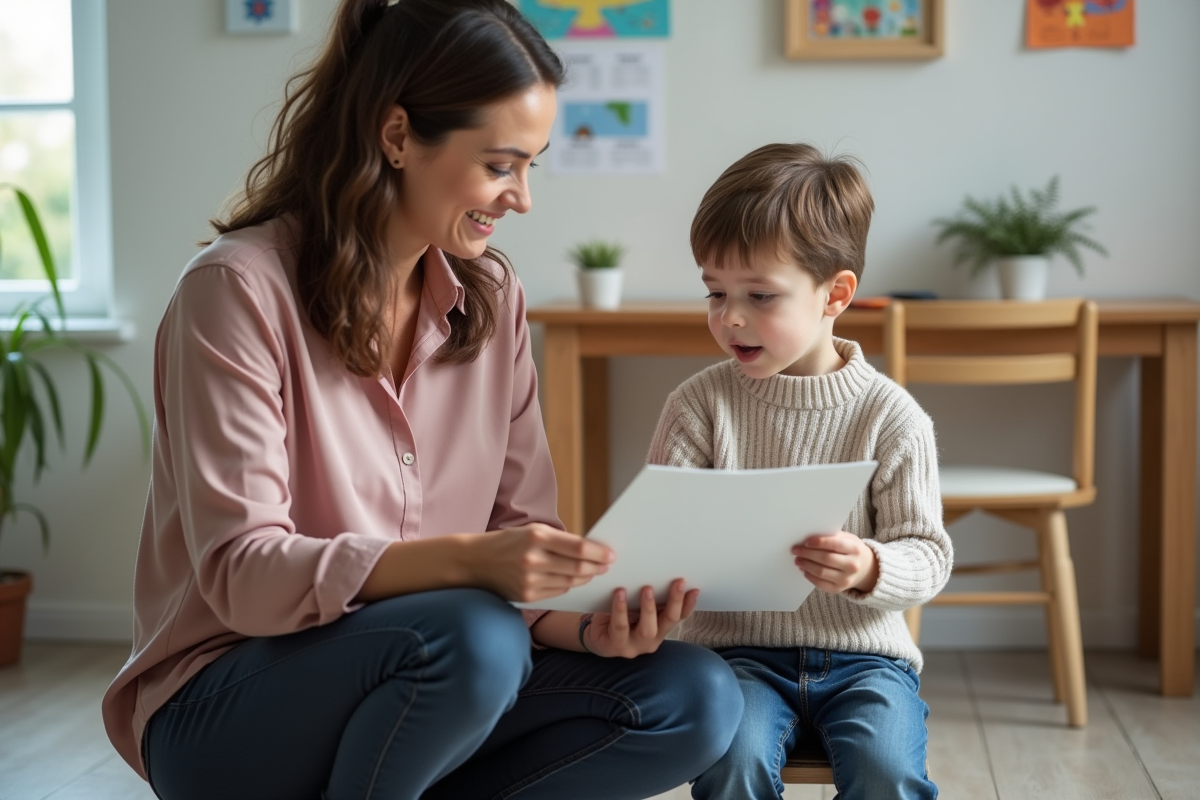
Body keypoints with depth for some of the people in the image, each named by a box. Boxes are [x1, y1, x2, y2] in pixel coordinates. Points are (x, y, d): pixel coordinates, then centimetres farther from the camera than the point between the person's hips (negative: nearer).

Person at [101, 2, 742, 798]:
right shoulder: (240, 290, -14)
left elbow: (520, 531, 3)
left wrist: (583, 623, -20)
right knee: (472, 635, -36)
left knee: (696, 699, -16)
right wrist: (466, 560, -35)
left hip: (411, 685, 6)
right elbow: (241, 574, -21)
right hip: (228, 708, -5)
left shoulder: (492, 296, 4)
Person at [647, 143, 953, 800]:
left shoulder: (891, 416, -2)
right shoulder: (699, 405, 0)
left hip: (862, 651, 0)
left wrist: (870, 569, -24)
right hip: (739, 647, 0)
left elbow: (928, 553, -2)